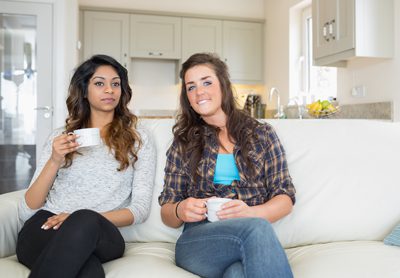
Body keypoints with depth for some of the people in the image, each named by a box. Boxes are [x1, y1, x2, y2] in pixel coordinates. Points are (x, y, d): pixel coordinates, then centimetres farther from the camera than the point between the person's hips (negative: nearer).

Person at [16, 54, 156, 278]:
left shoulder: (138, 139, 12)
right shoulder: (60, 137, 17)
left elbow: (140, 209, 3)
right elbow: (27, 211, 9)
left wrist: (85, 220, -13)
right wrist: (55, 161, -7)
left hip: (100, 236, 1)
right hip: (44, 229, 0)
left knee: (85, 221, -38)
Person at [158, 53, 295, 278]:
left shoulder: (262, 134, 12)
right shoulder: (184, 143, 14)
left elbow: (285, 199, 7)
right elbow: (166, 213, 13)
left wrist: (251, 213, -15)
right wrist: (180, 211, -12)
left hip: (252, 238, 0)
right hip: (198, 241, 1)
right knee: (257, 228, -34)